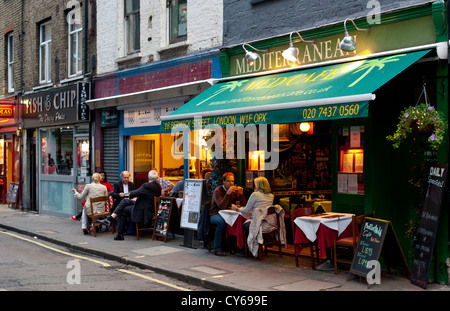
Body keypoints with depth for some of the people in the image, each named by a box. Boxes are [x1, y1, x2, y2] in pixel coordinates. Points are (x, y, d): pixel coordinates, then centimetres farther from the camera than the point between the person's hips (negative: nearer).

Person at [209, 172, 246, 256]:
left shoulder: (234, 190, 7)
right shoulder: (218, 191, -10)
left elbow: (243, 204, 4)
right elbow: (222, 206, -23)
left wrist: (241, 194, -11)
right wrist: (228, 193, -30)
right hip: (215, 215, -5)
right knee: (222, 221, -38)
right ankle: (217, 248, -29)